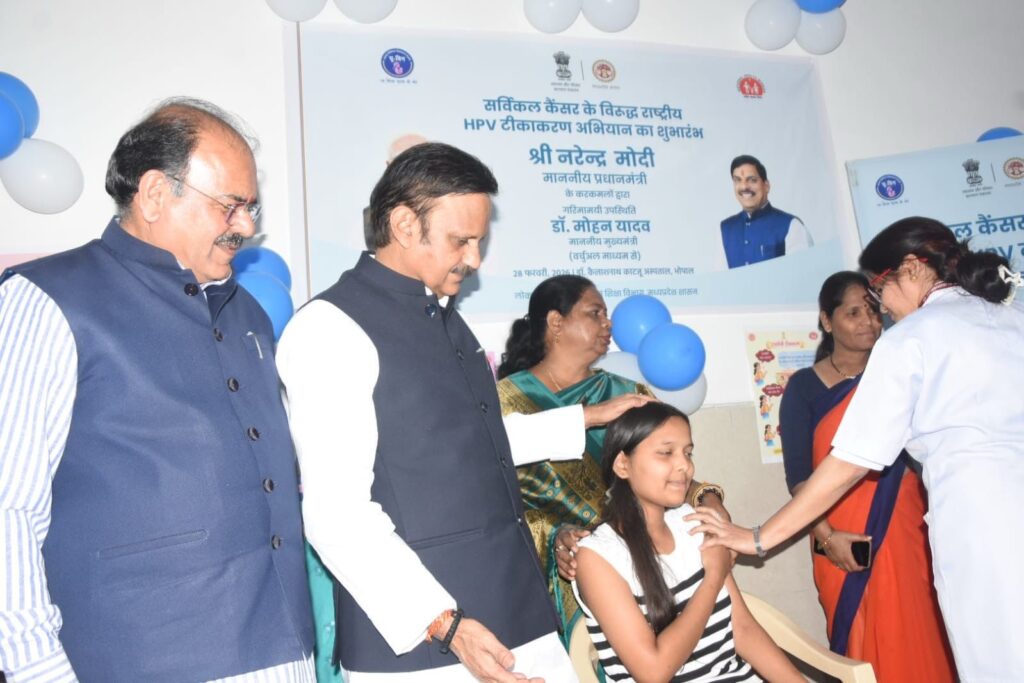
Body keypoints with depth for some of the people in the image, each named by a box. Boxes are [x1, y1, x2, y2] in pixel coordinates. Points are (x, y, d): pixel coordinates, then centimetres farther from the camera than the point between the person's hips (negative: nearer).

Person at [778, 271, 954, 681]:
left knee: (923, 644, 5)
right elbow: (798, 475, -4)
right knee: (863, 648, 4)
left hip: (908, 531, 3)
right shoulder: (804, 386, 0)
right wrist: (826, 535, -15)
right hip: (848, 542, -2)